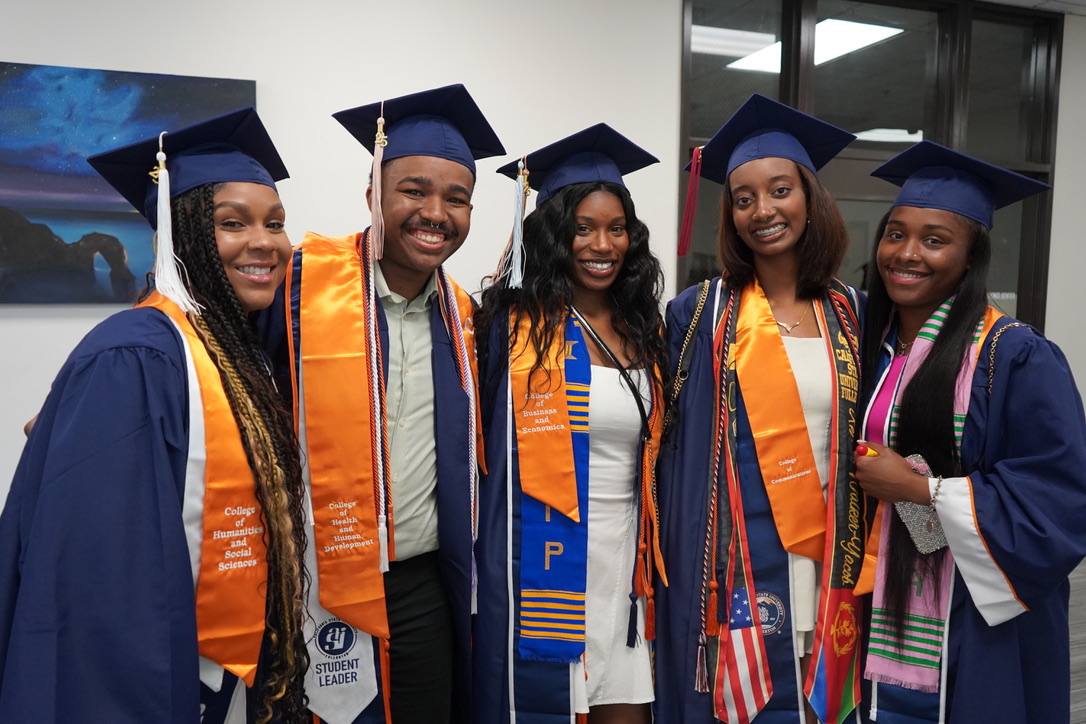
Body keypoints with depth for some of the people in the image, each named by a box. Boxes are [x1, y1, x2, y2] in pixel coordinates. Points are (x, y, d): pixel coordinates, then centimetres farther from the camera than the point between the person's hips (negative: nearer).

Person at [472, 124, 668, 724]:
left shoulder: (643, 330, 8)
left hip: (621, 563, 5)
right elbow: (492, 452, -8)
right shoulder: (516, 324, -8)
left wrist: (650, 563, 14)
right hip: (542, 567, -4)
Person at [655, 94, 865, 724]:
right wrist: (684, 571, -6)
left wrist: (854, 571, 7)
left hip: (827, 570, 3)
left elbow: (864, 442, 12)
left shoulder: (851, 316, 4)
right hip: (734, 571, -2)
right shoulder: (700, 314, -4)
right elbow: (673, 445, -2)